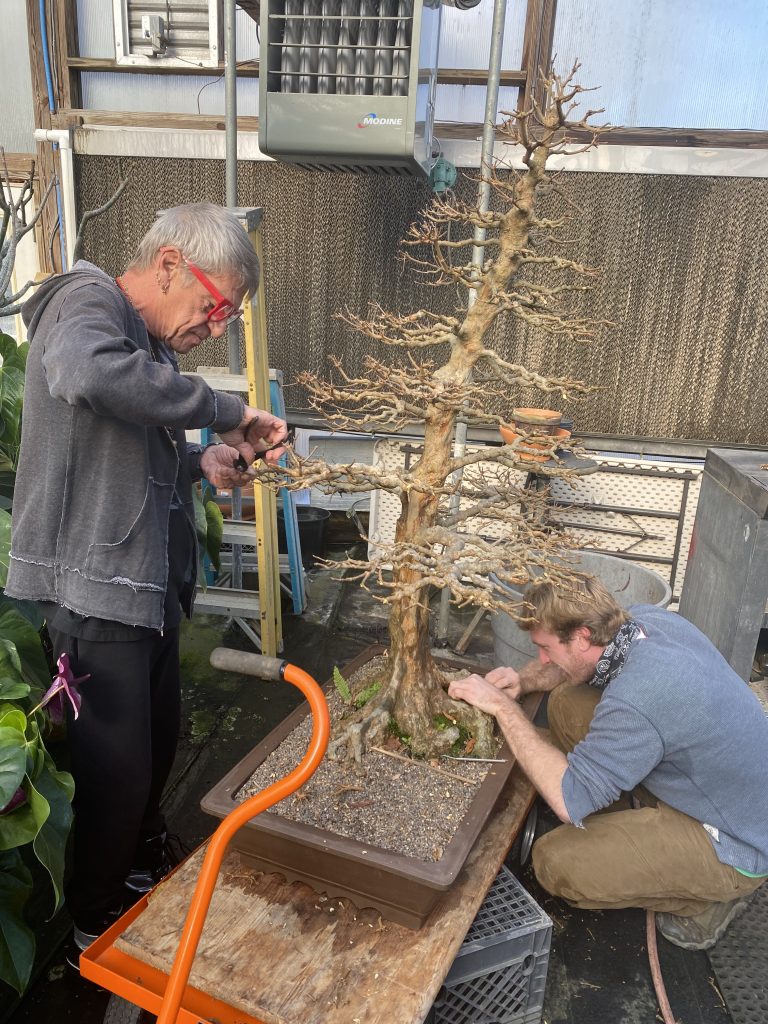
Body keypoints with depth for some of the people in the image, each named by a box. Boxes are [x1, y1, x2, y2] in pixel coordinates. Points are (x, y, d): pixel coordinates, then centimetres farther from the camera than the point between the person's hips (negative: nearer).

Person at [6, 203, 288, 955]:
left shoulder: (148, 341, 16)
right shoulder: (86, 301, -12)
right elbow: (87, 374, -38)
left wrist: (202, 463, 3)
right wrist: (226, 411, -28)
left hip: (151, 586, 9)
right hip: (95, 591, -9)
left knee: (158, 744, 22)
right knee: (116, 768, 3)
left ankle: (144, 862, 47)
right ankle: (94, 923, 28)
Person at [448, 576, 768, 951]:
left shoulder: (635, 701, -37)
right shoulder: (646, 618, -11)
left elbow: (569, 799, -29)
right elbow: (577, 664, 10)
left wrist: (503, 707, -26)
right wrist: (524, 679, -9)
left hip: (736, 846, -8)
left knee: (555, 861, -16)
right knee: (567, 701, -1)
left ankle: (707, 897, 5)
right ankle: (617, 832, 18)